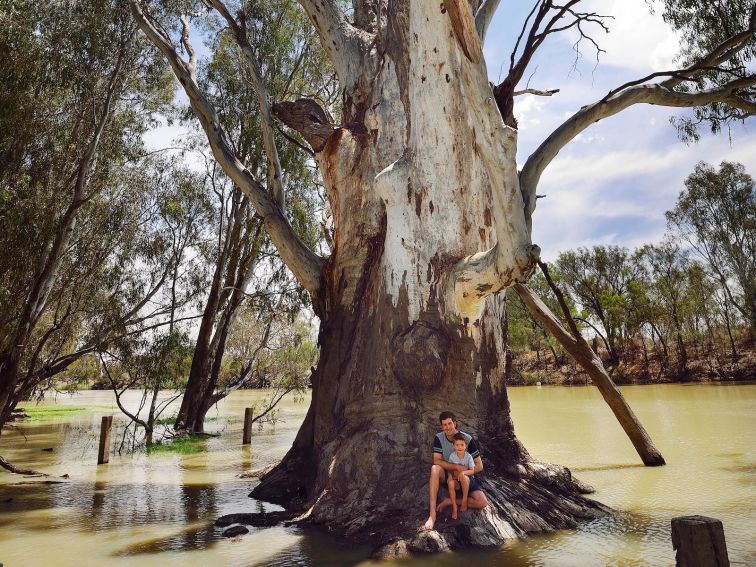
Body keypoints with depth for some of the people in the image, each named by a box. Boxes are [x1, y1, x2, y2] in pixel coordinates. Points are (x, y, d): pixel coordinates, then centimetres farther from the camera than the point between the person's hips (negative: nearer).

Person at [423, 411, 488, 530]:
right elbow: (437, 461, -19)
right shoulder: (438, 438, -10)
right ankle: (432, 514, -35)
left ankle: (449, 501, -6)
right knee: (435, 468, -35)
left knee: (482, 503, -24)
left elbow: (479, 466, -11)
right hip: (446, 476, 0)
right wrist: (457, 467, -29)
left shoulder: (468, 439, -14)